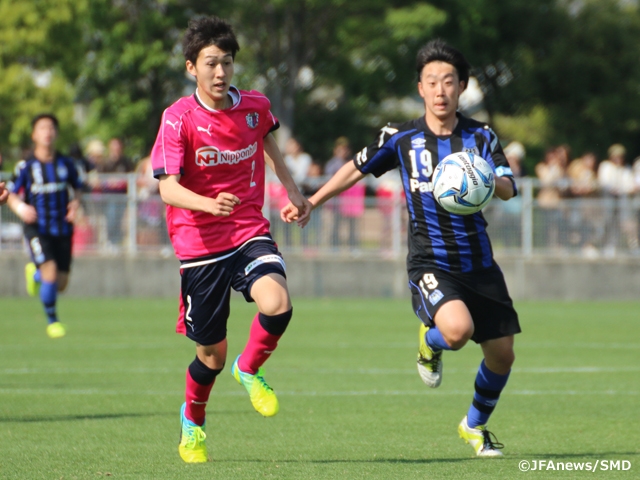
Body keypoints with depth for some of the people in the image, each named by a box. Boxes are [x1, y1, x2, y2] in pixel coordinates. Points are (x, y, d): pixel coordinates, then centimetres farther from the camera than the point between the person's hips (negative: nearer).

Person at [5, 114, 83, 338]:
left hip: (62, 228, 3)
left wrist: (75, 202, -5)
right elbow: (12, 195, 2)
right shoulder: (26, 166, -4)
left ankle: (34, 274, 40)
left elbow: (77, 187, 17)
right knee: (50, 271, -20)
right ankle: (52, 321, 0)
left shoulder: (66, 164, 3)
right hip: (37, 228, -3)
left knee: (61, 284, 5)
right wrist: (21, 208, -19)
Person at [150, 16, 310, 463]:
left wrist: (293, 190, 23)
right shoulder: (178, 119, -13)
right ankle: (192, 422, 37)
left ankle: (249, 370, 4)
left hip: (250, 233, 2)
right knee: (212, 352, 6)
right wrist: (209, 204, -38)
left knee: (278, 305, -28)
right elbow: (168, 188, -20)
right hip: (199, 243, -2)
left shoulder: (256, 107, -1)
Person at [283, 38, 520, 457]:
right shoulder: (401, 138, -1)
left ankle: (475, 426, 34)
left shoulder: (480, 136, 2)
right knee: (457, 328, -32)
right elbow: (358, 168, 14)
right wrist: (310, 203, 16)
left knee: (502, 354, 6)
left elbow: (509, 189, -9)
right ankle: (430, 344, 8)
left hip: (478, 262, 3)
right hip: (430, 262, -3)